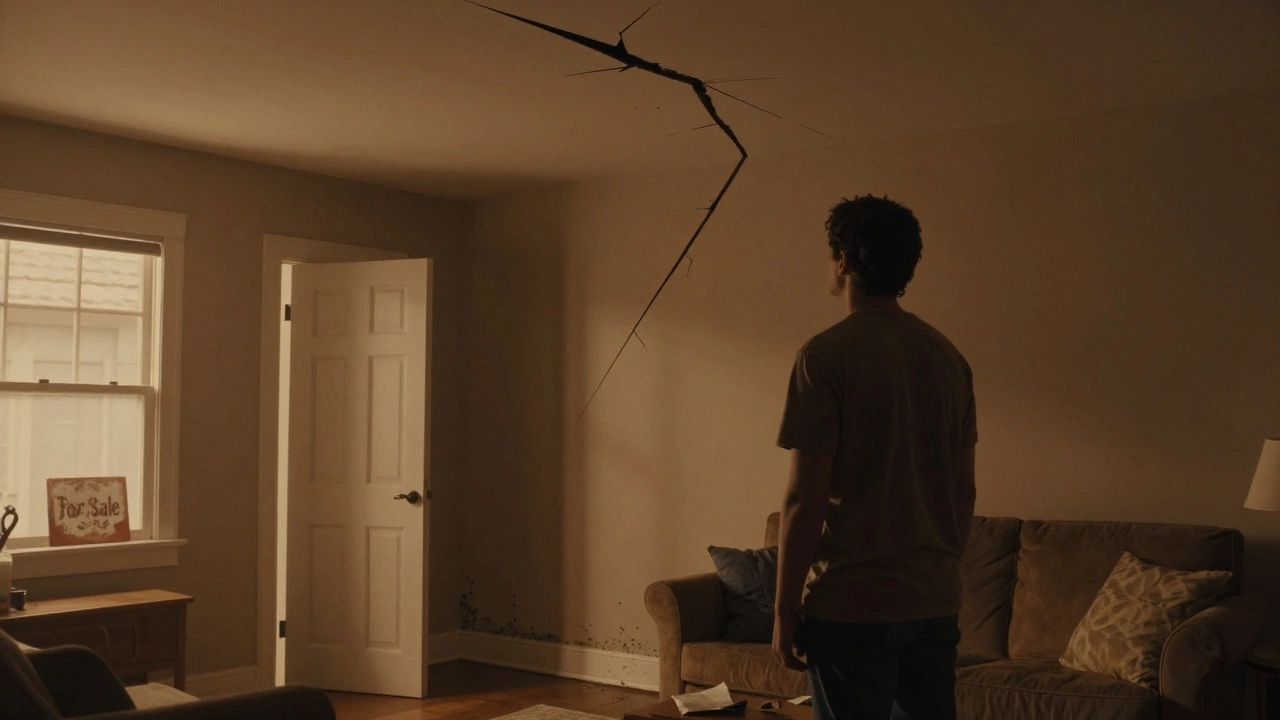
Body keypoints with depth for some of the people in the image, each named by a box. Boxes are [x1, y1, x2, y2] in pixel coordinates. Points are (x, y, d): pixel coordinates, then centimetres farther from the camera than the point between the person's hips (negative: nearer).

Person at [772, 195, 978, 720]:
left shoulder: (827, 355, -13)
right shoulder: (948, 356, 6)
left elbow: (805, 497, -15)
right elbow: (965, 491, 11)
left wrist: (784, 607, -8)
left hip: (852, 604, -6)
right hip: (936, 601, 6)